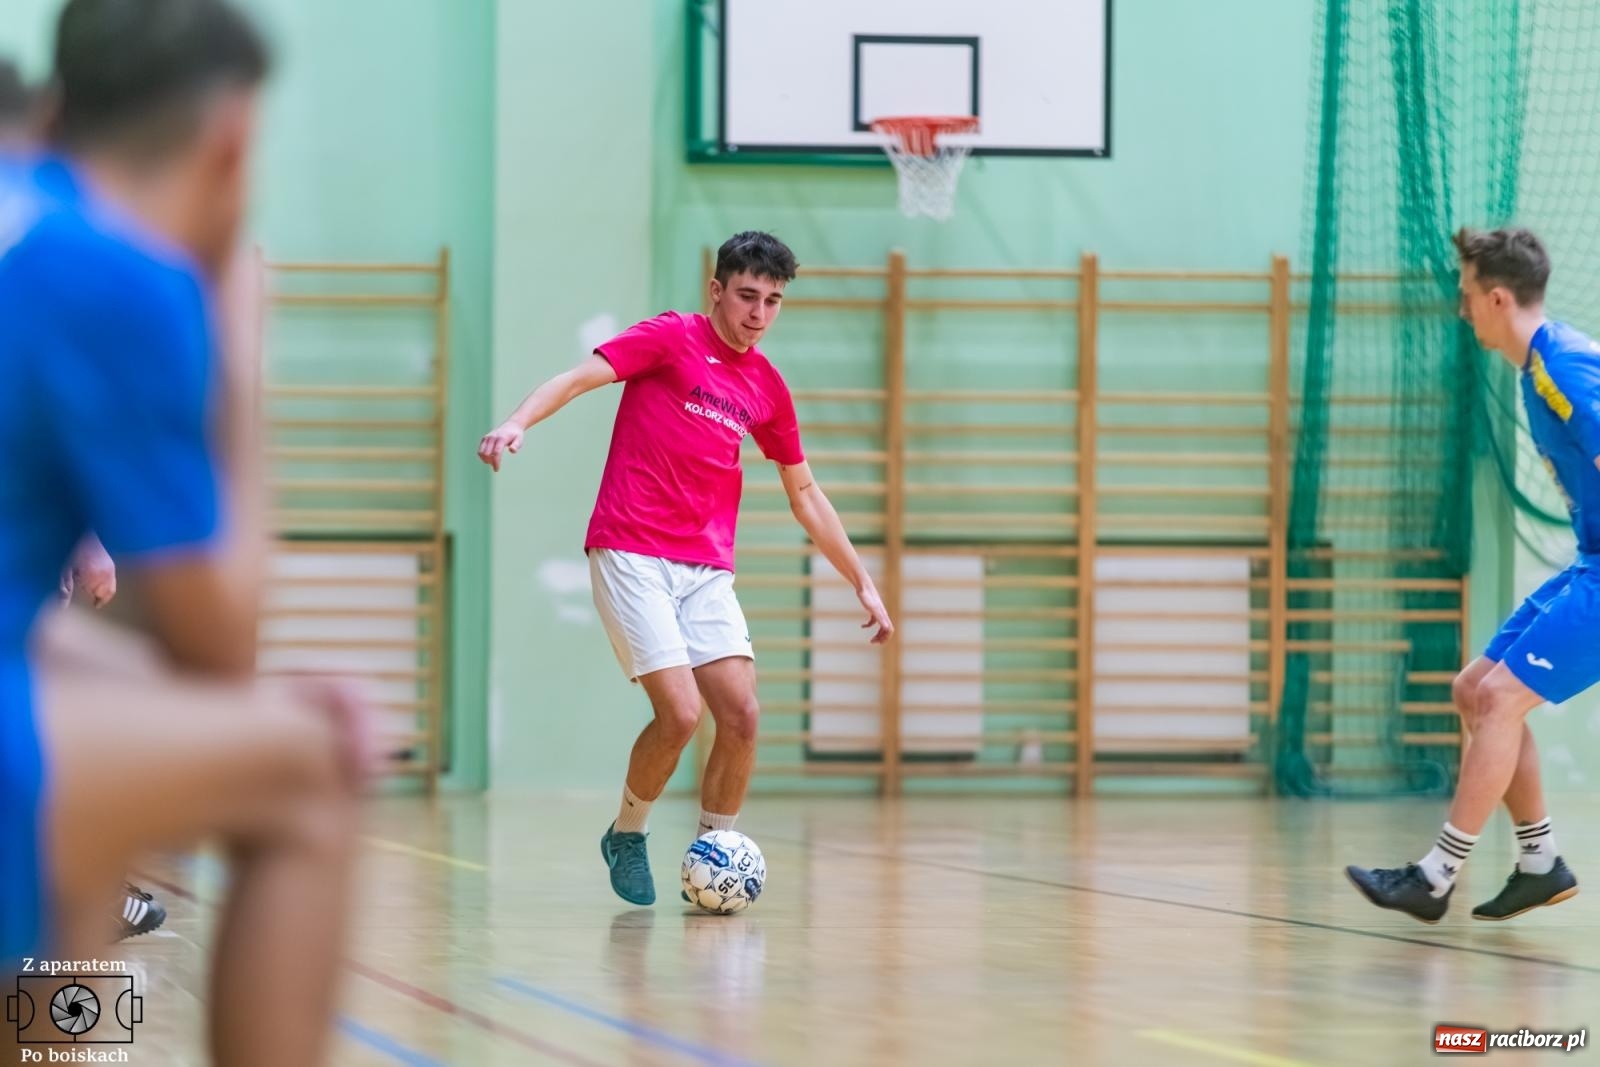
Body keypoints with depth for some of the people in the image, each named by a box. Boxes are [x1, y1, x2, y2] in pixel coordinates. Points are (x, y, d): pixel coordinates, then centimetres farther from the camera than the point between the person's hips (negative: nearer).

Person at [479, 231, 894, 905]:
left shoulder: (767, 387, 14)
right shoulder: (672, 339, -2)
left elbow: (804, 495, 23)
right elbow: (578, 379, -12)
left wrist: (862, 581, 22)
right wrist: (518, 422, -32)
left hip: (706, 570, 5)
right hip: (631, 555, -5)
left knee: (742, 714, -9)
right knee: (681, 712, -16)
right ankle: (626, 836, 9)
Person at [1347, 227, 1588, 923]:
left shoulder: (1564, 363, -18)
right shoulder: (1542, 364, 14)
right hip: (1589, 567, 10)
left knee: (1500, 696, -14)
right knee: (1474, 691, 10)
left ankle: (1437, 877, -10)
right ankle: (1540, 862, 15)